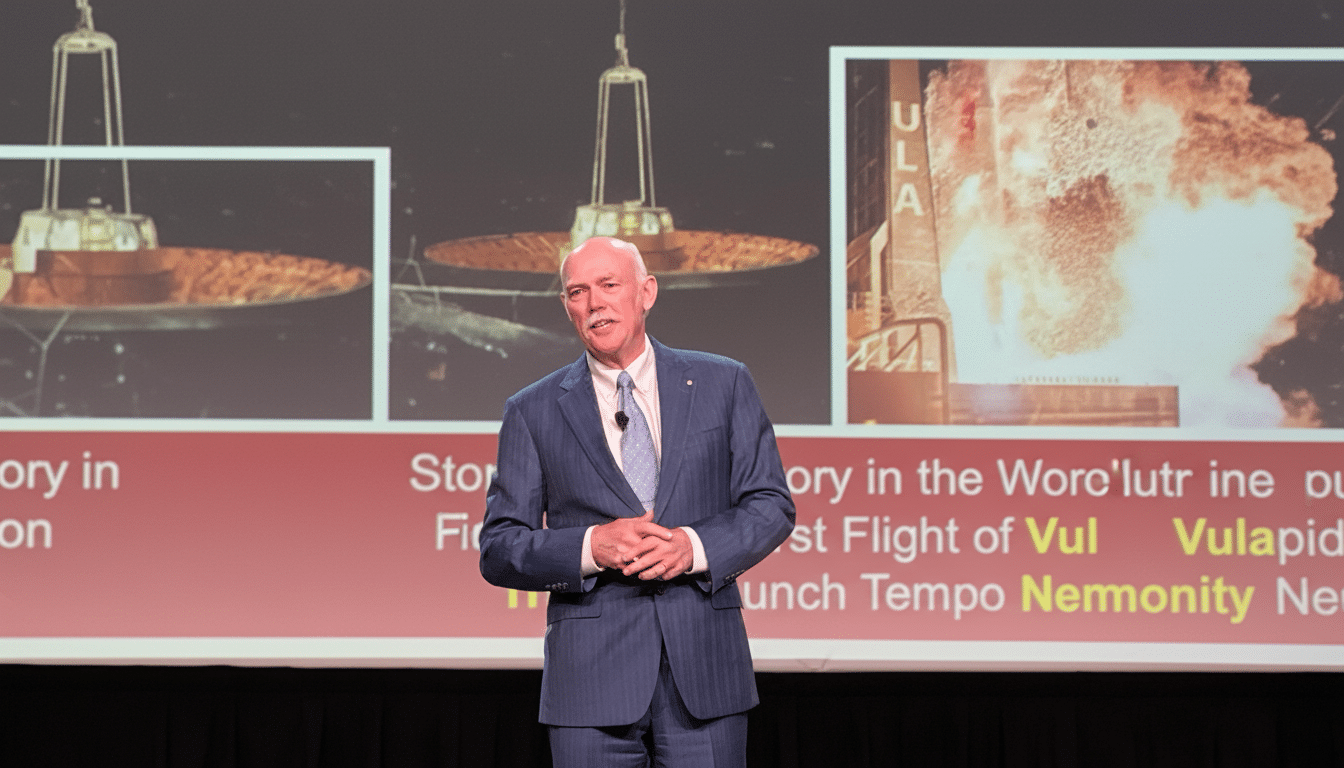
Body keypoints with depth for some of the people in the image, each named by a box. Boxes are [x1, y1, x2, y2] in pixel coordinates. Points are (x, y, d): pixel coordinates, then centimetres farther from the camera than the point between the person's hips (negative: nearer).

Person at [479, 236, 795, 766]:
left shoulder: (723, 384, 9)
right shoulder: (533, 412, 7)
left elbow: (771, 505, 7)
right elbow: (498, 549, 3)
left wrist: (696, 547, -11)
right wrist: (590, 547, -14)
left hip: (705, 672, 0)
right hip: (591, 676, 0)